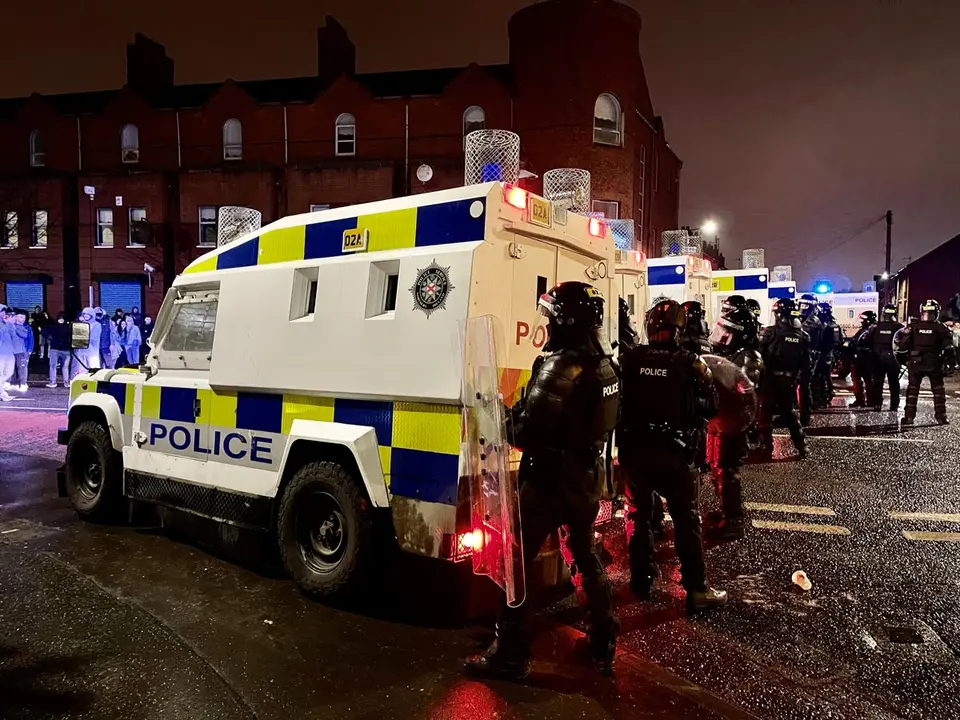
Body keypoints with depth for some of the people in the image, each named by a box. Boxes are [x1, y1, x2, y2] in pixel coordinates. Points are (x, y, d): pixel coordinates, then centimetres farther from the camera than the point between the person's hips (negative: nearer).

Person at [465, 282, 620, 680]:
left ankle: (510, 654, 13)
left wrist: (501, 419, -9)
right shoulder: (604, 366, 4)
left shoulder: (560, 366, -23)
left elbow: (530, 431, -29)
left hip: (551, 479, -9)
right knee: (587, 556, 23)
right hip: (586, 476, 9)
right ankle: (604, 644, 36)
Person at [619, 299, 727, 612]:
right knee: (686, 521, 7)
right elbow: (712, 407, -4)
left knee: (639, 515, 17)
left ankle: (642, 581, 25)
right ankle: (697, 590, 11)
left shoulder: (629, 359, -4)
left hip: (634, 450, 3)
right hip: (675, 452, -2)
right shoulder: (690, 363, -9)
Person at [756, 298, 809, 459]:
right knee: (789, 411, 18)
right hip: (790, 379, 5)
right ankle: (802, 446, 18)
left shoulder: (771, 332, -12)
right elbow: (806, 362, 6)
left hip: (771, 377, -4)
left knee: (766, 411, 4)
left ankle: (766, 447, 2)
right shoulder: (802, 335, 4)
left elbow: (761, 355, -12)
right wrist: (804, 379, 14)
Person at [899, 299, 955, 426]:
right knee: (938, 389, 13)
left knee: (912, 389, 7)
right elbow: (948, 347, -5)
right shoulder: (940, 328, -4)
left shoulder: (912, 327, -4)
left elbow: (903, 346, -6)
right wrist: (952, 360, 4)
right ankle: (940, 417, 12)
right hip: (935, 364, 0)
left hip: (916, 363, 0)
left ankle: (909, 417, 4)